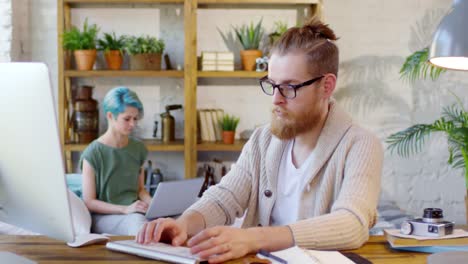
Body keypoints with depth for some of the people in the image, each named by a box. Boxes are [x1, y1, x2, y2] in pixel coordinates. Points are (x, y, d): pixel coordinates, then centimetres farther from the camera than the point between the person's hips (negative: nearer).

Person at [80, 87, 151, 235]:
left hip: (135, 212, 4)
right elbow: (89, 202, -5)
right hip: (103, 216, -4)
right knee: (136, 221, -38)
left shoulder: (138, 149, 10)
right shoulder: (93, 153, -6)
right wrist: (125, 209, -18)